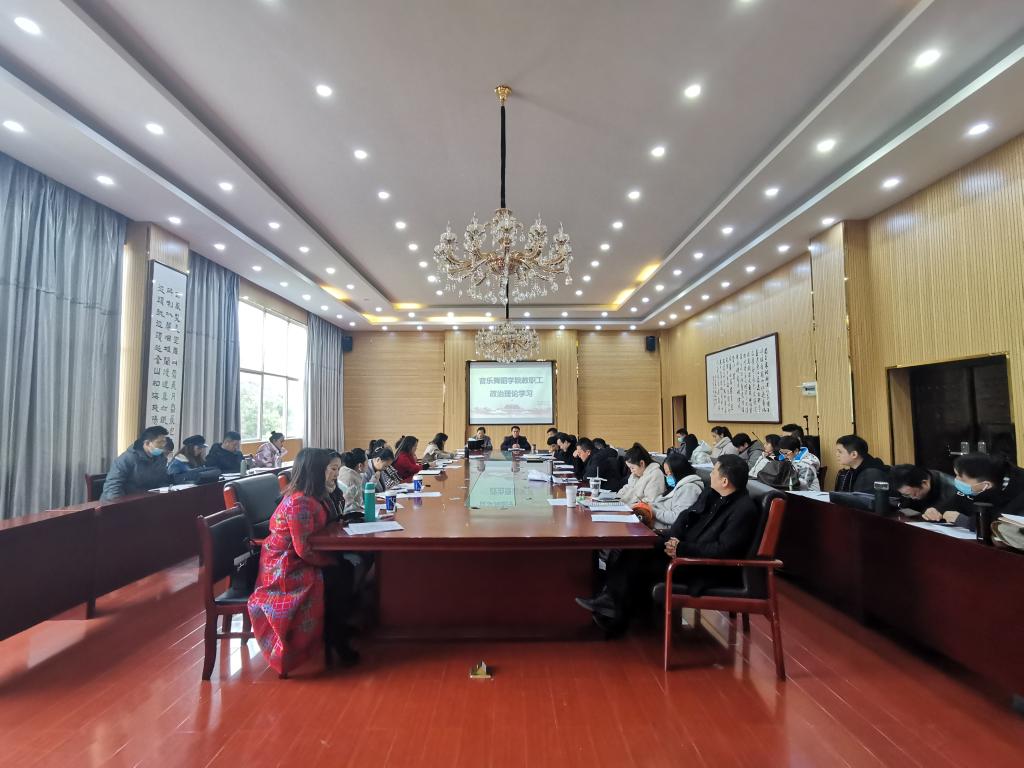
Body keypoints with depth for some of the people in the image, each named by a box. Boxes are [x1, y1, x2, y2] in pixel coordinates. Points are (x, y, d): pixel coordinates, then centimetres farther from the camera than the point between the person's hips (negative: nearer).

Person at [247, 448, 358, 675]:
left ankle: (337, 632, 19)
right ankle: (336, 641, 7)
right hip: (284, 570, -9)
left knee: (345, 568, 3)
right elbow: (304, 550, -26)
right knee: (338, 578, -12)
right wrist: (332, 561, -14)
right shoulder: (300, 503, -28)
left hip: (293, 561, 9)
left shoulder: (308, 497, 2)